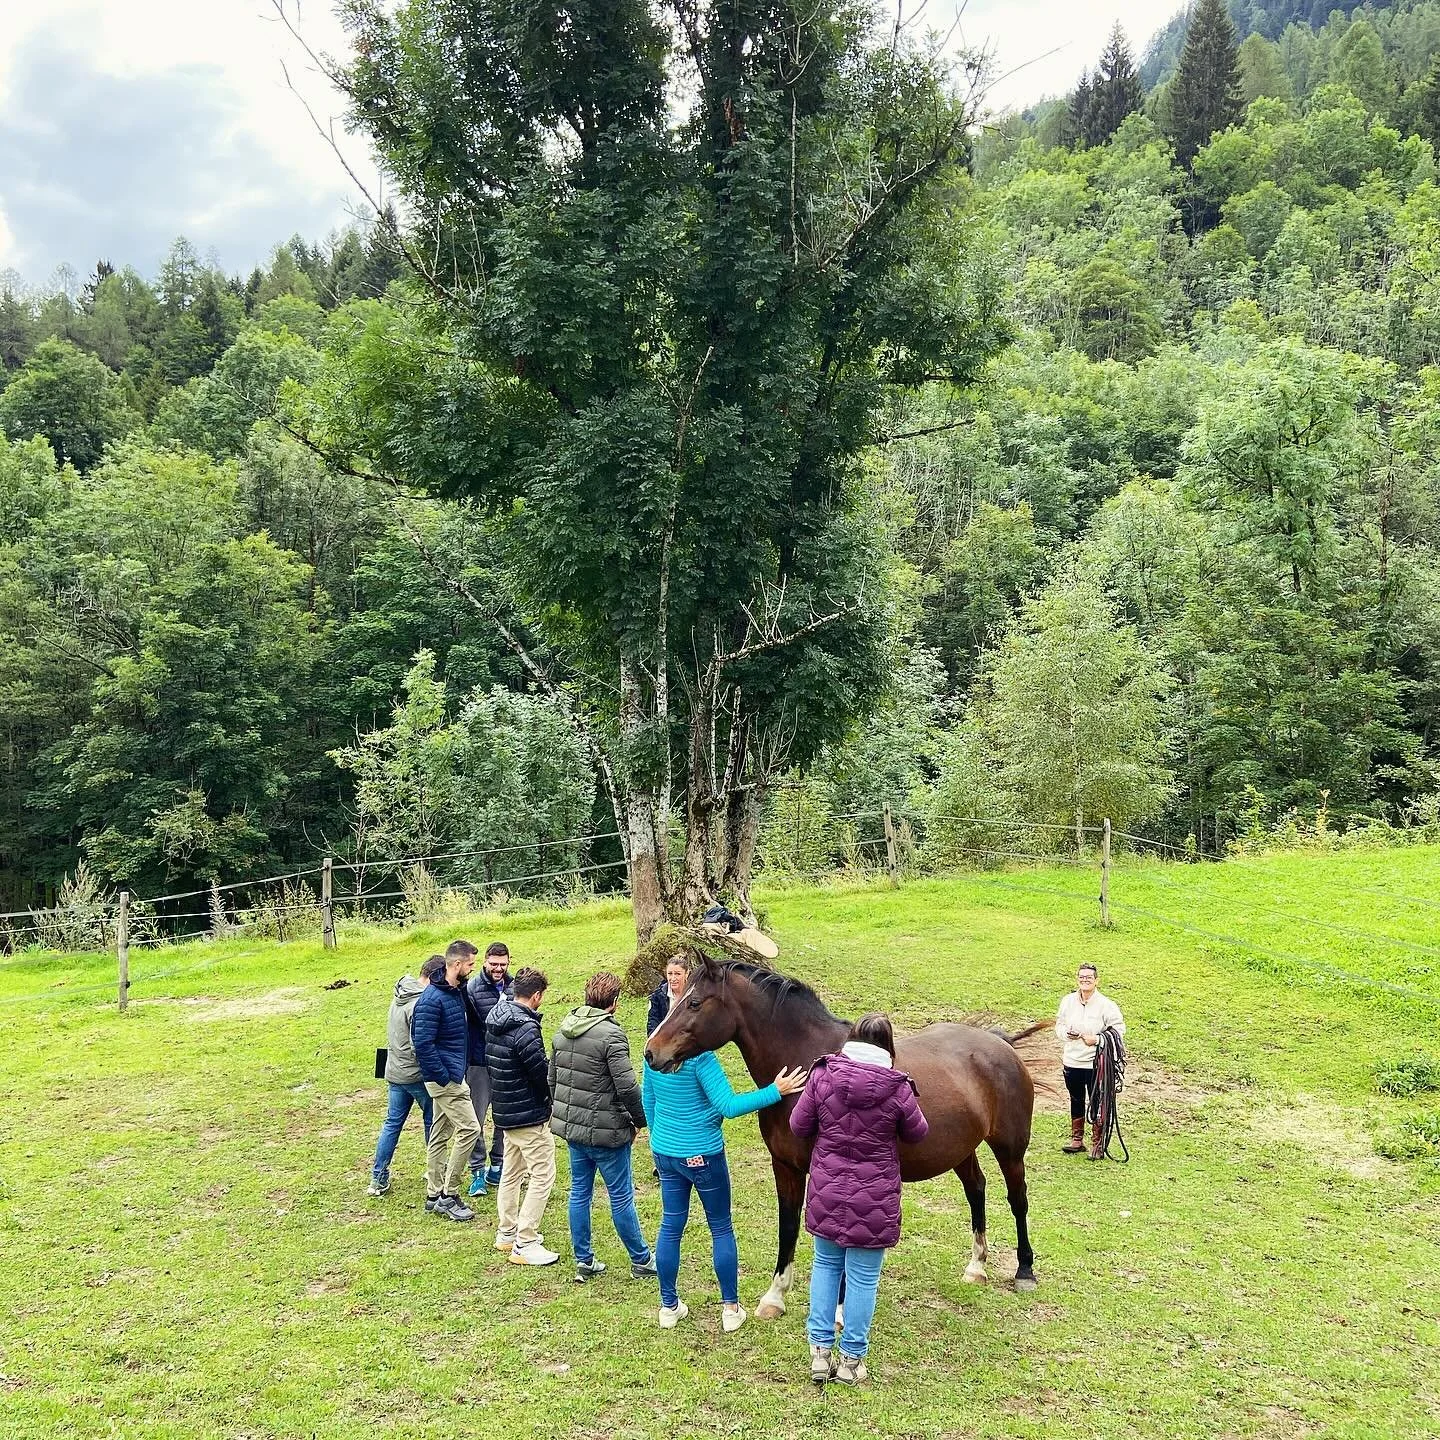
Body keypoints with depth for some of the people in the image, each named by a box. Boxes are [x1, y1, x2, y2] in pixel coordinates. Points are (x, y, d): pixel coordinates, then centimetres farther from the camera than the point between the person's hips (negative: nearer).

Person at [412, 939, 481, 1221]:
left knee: (441, 1135, 14)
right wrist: (445, 1078, -19)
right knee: (469, 1127, -9)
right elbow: (423, 1044, -22)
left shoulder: (457, 991, 8)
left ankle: (435, 1196, 22)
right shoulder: (432, 999, -20)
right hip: (444, 1078, -9)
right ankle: (448, 1195, -2)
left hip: (452, 1075, 9)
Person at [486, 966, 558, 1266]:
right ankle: (524, 1245, 0)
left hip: (504, 1111, 10)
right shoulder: (525, 1028, -24)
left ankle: (507, 1234, 32)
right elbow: (543, 1073, -21)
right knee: (542, 1176, -1)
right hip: (530, 1115, -10)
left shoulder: (495, 1021, 4)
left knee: (511, 1173, 21)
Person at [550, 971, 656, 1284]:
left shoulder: (564, 1030, 5)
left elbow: (552, 1078, 14)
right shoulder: (611, 1034, -20)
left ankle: (583, 1261, 23)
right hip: (605, 1131, -7)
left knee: (579, 1192, 16)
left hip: (571, 1128, 7)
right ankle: (641, 1260, 19)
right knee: (621, 1196, 6)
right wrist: (641, 1119, -6)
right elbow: (627, 1087, -21)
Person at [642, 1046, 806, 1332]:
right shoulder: (700, 1056, -24)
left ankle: (669, 1307, 23)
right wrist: (775, 1092, -21)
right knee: (721, 1228, 11)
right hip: (702, 1155, -6)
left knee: (670, 1226, 15)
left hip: (664, 1152, 6)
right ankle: (730, 1308, 18)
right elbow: (728, 1107, -24)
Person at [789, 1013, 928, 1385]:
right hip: (874, 1198, -2)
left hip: (827, 1192, 2)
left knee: (826, 1264, 21)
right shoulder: (897, 1087, -15)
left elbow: (799, 1126, -1)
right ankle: (851, 1360, 22)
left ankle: (820, 1351, 24)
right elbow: (917, 1134, 1)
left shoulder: (822, 1075, -10)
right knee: (863, 1277, 11)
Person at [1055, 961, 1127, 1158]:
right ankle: (1077, 1140, 32)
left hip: (1096, 1063, -4)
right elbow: (1059, 1025, 10)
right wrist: (1066, 1034, -11)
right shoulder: (1068, 1001, 0)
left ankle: (1097, 1144, 19)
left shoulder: (1105, 1005, -13)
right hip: (1072, 1061, 4)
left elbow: (1118, 1029, -9)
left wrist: (1097, 1039, -20)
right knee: (1076, 1101, 18)